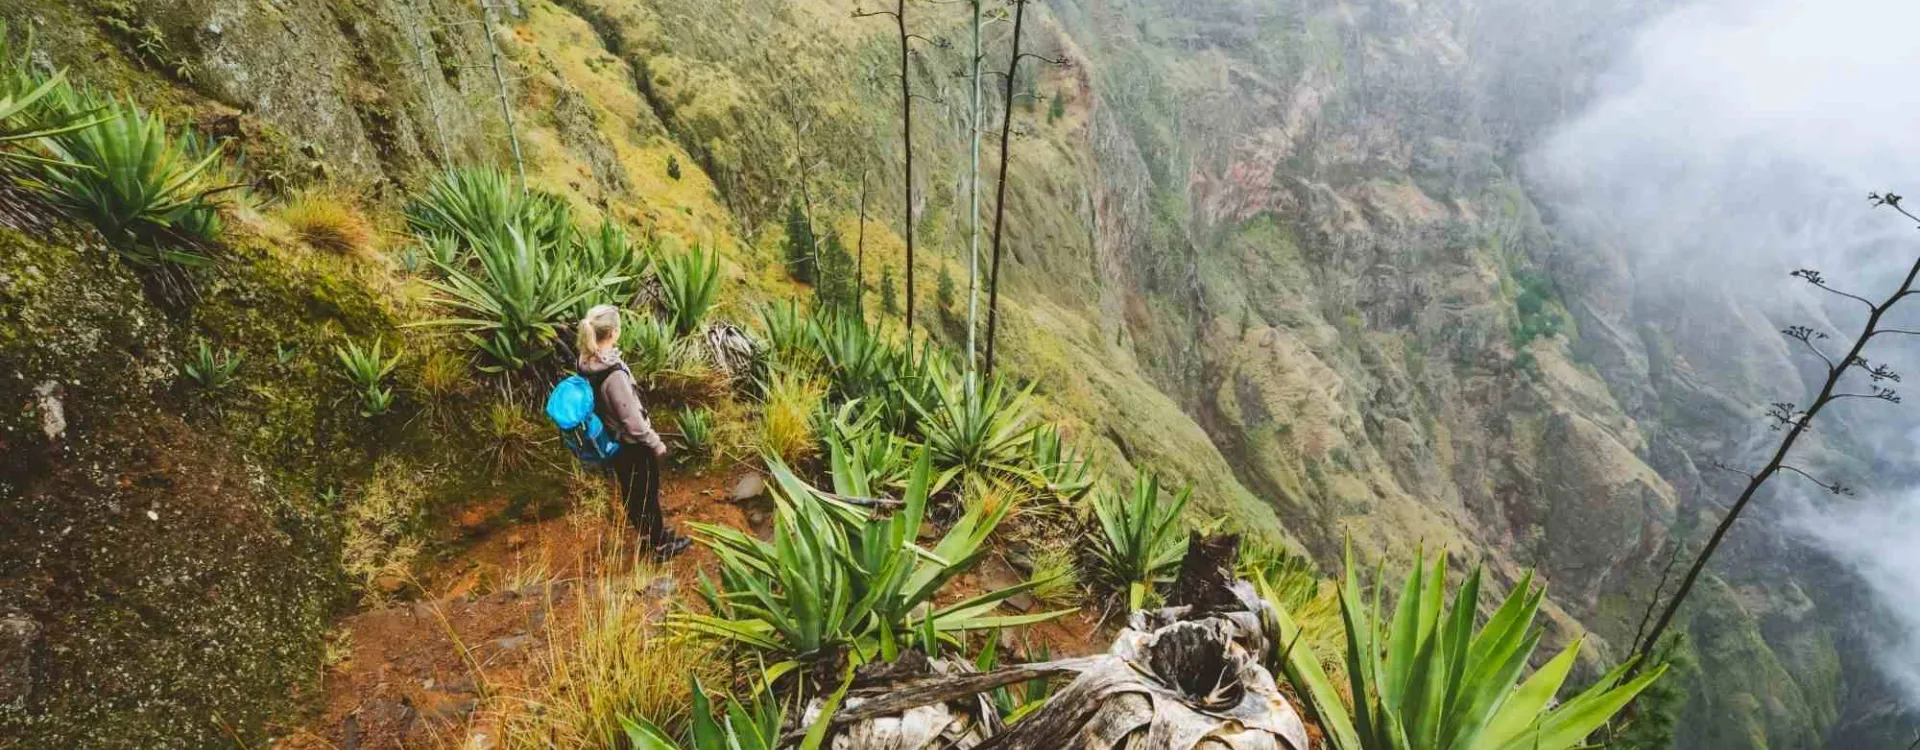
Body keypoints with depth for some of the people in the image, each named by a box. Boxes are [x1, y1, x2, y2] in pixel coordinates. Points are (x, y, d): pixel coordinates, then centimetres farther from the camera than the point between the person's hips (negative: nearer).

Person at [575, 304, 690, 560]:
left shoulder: (586, 362, -9)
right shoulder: (613, 374, -35)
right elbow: (632, 420, -27)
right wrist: (656, 443, -12)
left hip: (611, 442, 8)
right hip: (632, 445, -8)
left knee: (629, 492, 26)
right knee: (648, 495, 14)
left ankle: (647, 533, 47)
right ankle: (661, 544, 33)